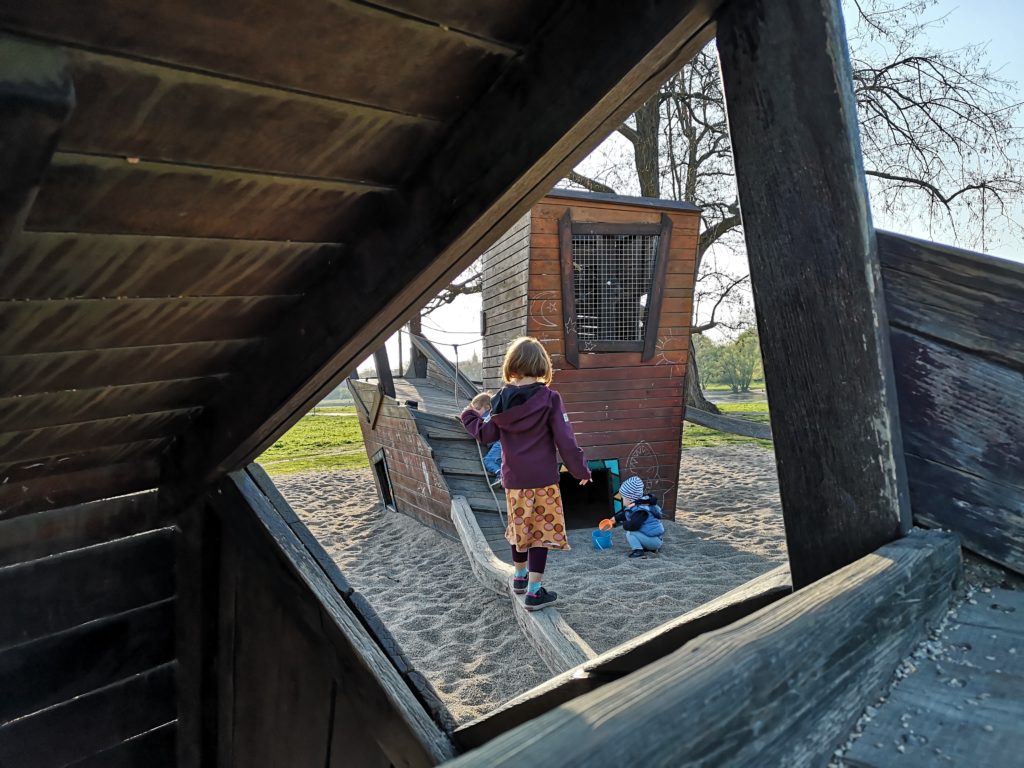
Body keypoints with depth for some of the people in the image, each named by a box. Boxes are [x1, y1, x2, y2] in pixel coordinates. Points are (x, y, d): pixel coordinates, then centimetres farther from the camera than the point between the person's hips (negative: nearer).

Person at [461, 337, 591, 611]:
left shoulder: (502, 398, -2)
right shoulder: (549, 398, -13)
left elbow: (486, 433, 6)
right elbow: (565, 441, -12)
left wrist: (469, 415, 25)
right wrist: (581, 470, 0)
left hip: (513, 478, 4)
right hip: (543, 479, -4)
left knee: (519, 525, 21)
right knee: (542, 529, 5)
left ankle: (520, 576, 39)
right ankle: (534, 591, 6)